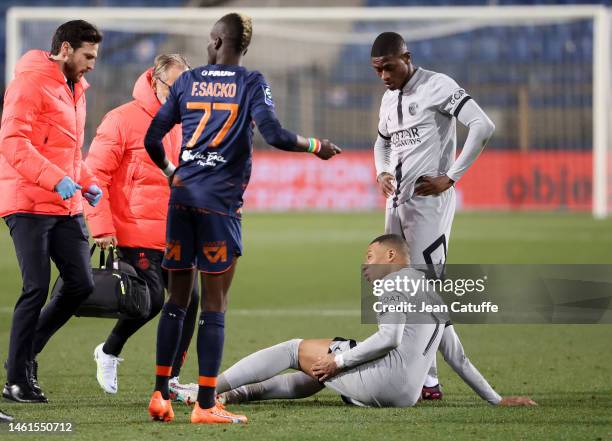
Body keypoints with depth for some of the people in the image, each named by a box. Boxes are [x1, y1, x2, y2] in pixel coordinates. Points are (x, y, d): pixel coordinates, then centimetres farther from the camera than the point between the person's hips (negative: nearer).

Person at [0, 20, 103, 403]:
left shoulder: (75, 88, 19)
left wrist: (87, 182, 12)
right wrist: (56, 178, -26)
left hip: (65, 207, 9)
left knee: (81, 284, 3)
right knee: (37, 288, -10)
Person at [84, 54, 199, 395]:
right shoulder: (123, 120, -9)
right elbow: (95, 172, -10)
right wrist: (102, 226, -15)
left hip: (175, 238, 6)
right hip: (136, 235, -6)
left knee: (189, 299, 0)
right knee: (152, 300, -11)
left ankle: (170, 379, 12)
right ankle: (109, 353, 15)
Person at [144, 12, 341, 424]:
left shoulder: (188, 81, 9)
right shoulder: (251, 83, -1)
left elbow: (153, 139, 10)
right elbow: (274, 134, -13)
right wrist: (317, 147, 3)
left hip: (183, 197, 4)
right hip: (220, 201, -4)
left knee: (177, 299, 12)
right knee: (214, 305, 0)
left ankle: (161, 395, 11)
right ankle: (206, 405, -2)